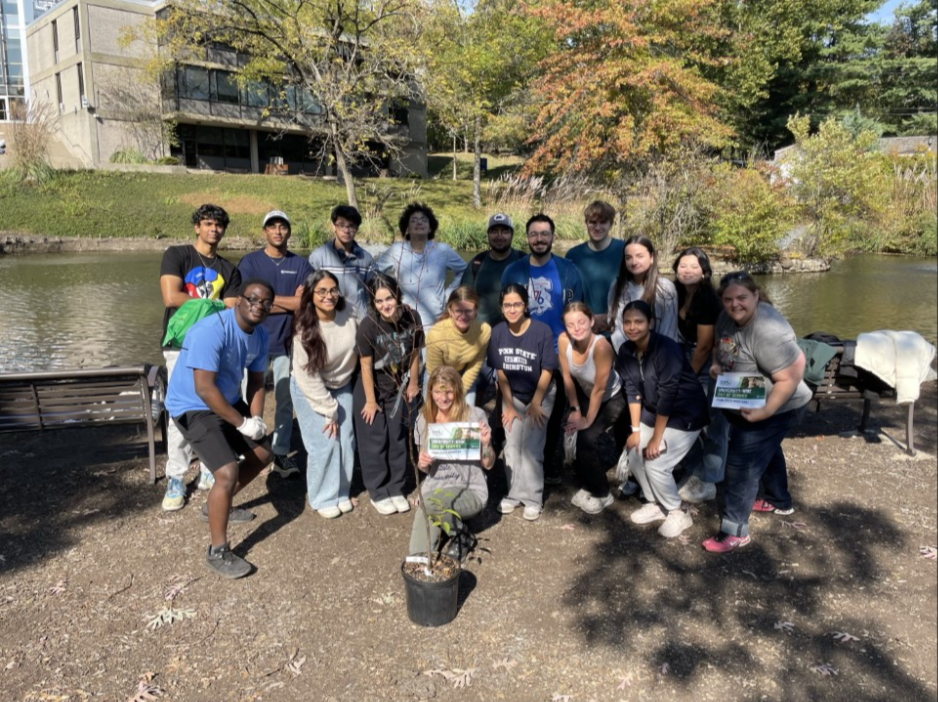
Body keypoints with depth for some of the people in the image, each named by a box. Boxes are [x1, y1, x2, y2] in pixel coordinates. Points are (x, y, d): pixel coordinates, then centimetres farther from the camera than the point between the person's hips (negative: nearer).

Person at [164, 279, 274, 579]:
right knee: (228, 471, -21)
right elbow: (204, 389, -31)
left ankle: (216, 506, 38)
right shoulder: (212, 330, -29)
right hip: (194, 407, -9)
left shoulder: (260, 335, -2)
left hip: (230, 401, 9)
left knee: (263, 454, 17)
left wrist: (256, 419, -9)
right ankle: (218, 551, -4)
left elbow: (256, 381, 7)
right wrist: (242, 423, -25)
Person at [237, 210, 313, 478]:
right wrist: (290, 302, -7)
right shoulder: (250, 262, 1)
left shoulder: (301, 264, 6)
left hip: (288, 342, 2)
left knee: (286, 400, 5)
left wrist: (268, 299, -8)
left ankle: (281, 453, 14)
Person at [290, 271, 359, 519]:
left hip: (342, 386, 4)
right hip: (309, 390, -4)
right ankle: (324, 498, 14)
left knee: (346, 441, 3)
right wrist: (328, 410, -16)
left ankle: (342, 492, 23)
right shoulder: (305, 330, -25)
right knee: (324, 444, -6)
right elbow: (307, 377, -20)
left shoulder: (348, 315, -17)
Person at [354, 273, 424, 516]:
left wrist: (413, 384, 6)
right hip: (370, 390, -3)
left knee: (398, 440, 11)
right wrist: (371, 400, -12)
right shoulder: (368, 325, -25)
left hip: (398, 390, 3)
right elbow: (366, 365, -18)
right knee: (375, 443, 5)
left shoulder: (411, 318, -17)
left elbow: (414, 354, -3)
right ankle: (378, 493, 19)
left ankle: (396, 489, 26)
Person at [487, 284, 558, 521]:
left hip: (541, 395, -3)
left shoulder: (542, 331, -21)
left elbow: (547, 371, -14)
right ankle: (515, 494, 13)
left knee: (531, 446, -9)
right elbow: (500, 372, -3)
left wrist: (535, 405, -11)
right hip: (512, 395, 3)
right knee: (512, 445, -1)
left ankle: (533, 499, 2)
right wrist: (509, 406, -2)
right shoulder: (497, 332, -11)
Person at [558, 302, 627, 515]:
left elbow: (599, 389, -26)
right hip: (585, 394, 5)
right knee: (573, 436, -2)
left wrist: (588, 420, -17)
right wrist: (575, 409, -6)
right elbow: (567, 377, -9)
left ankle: (602, 493, 7)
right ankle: (590, 486, 26)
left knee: (586, 439, -14)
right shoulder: (564, 340, -22)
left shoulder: (601, 346, -36)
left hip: (613, 398, -5)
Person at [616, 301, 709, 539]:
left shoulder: (666, 348, -27)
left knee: (656, 463, -13)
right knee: (634, 455, 0)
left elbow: (667, 395, -26)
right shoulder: (626, 351, -6)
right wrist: (636, 430, -4)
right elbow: (632, 391, -1)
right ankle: (656, 503, 23)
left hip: (685, 413, -7)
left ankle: (677, 512, 10)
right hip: (654, 412, 7)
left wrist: (656, 439, -22)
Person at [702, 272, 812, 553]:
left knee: (741, 464, -10)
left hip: (776, 408, -10)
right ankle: (779, 501, 51)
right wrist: (716, 364, -8)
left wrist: (765, 412, -39)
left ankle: (734, 531, 1)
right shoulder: (728, 317, -6)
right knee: (766, 450, 28)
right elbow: (721, 347, 13)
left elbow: (790, 378, -33)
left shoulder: (767, 331, -33)